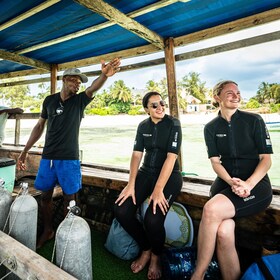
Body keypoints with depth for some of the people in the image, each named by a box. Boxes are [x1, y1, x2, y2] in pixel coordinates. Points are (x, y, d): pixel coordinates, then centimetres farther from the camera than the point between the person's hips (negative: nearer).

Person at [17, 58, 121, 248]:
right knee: (46, 195, 12)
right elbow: (39, 127, 12)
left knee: (69, 198, 5)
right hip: (47, 157, 3)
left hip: (70, 159, -2)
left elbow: (93, 88, -24)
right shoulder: (49, 100, 5)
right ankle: (47, 231, 33)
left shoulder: (80, 100, -2)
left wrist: (104, 75, -45)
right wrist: (25, 151, 12)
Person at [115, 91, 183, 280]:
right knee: (122, 211, -14)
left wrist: (158, 190, -24)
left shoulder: (174, 124, -10)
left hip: (169, 175, -4)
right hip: (146, 173, 5)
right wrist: (131, 185, -11)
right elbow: (136, 155, 0)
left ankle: (156, 257, 12)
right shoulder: (143, 126, 5)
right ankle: (146, 250, 14)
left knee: (153, 220, -26)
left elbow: (171, 157, -18)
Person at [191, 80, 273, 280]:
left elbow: (266, 159, -1)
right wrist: (231, 182, -17)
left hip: (256, 183, -2)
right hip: (225, 183, 2)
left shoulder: (254, 120, 2)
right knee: (223, 232, -27)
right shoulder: (211, 127, 9)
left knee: (211, 209, -30)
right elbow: (215, 162, 3)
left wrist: (248, 184, -19)